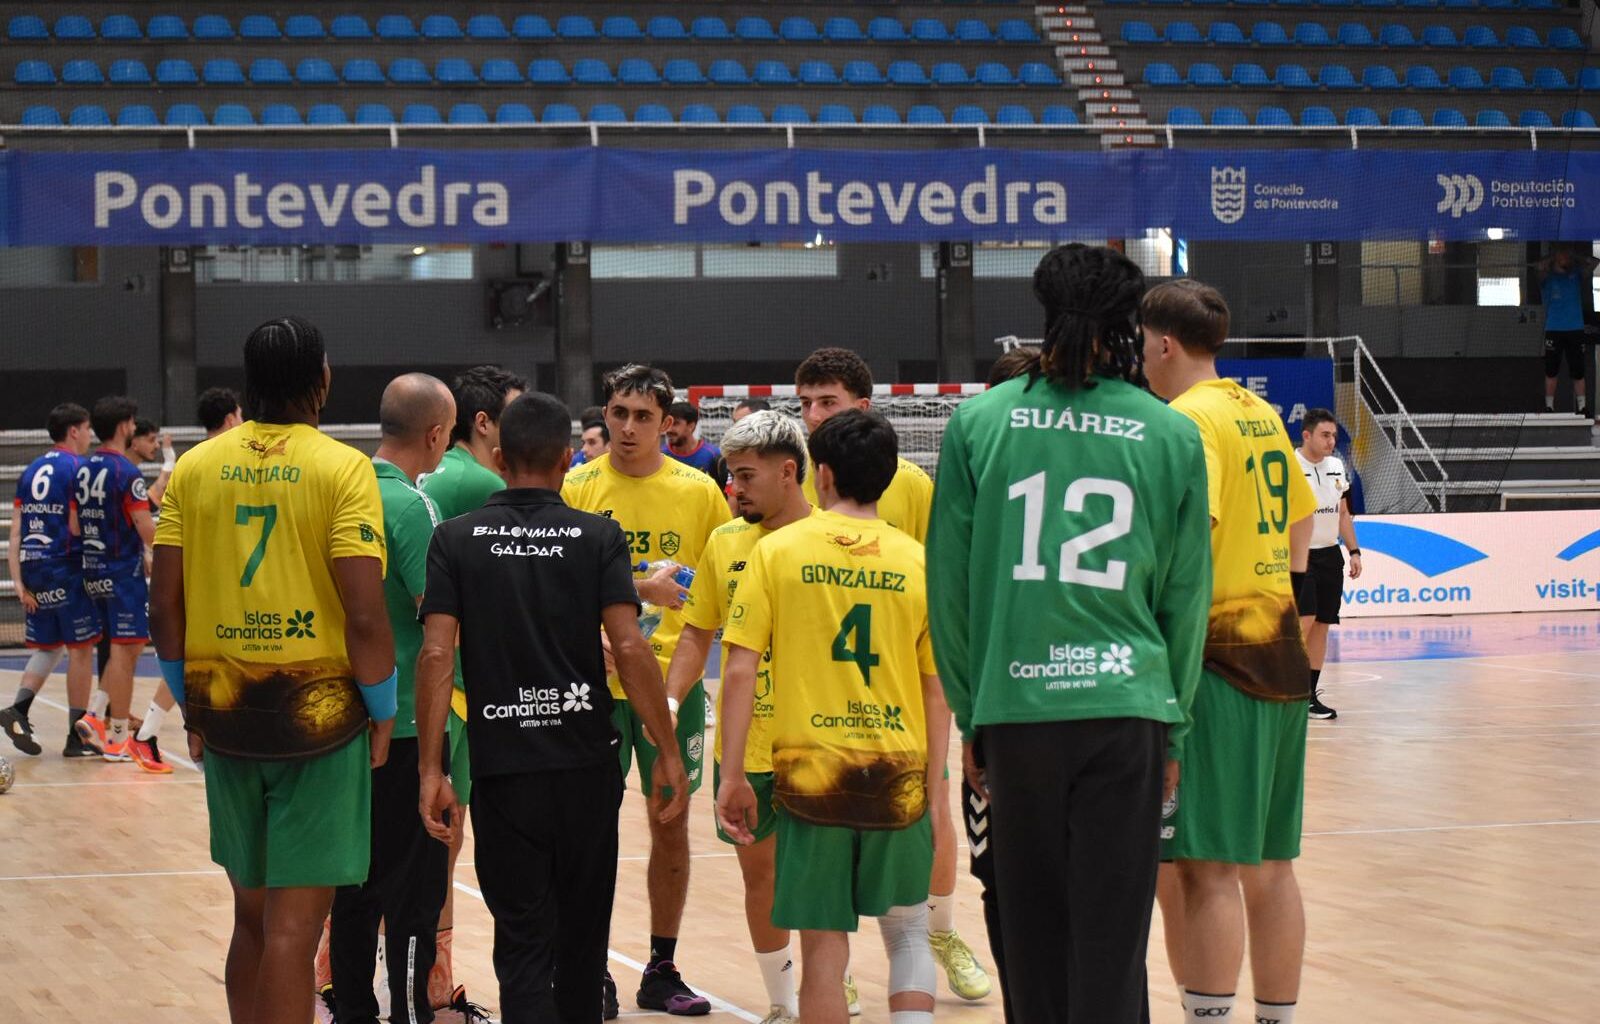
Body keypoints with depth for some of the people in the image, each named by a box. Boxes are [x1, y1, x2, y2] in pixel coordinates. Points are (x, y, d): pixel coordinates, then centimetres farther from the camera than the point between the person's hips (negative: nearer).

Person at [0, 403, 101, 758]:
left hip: (33, 569, 7)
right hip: (67, 570, -7)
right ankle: (77, 737, 4)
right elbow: (76, 528, -16)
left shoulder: (31, 471, 12)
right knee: (80, 650, 2)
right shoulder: (76, 469, -9)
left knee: (46, 648, 16)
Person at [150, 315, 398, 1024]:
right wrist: (382, 712, -1)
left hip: (224, 717, 4)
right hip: (318, 710, -4)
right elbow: (365, 615, -15)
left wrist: (191, 705, 14)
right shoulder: (342, 468, -9)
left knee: (251, 916, 17)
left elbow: (165, 605, 3)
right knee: (294, 925, -3)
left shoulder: (194, 467, 3)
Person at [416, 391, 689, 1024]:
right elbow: (629, 648, -10)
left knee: (522, 942, 0)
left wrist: (430, 770, -6)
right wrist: (668, 752, -4)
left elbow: (436, 653, -7)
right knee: (582, 932, 17)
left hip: (501, 765, -1)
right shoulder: (599, 538, -1)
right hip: (586, 764, 1)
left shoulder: (456, 540, 0)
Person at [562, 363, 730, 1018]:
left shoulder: (698, 491, 3)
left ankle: (662, 970, 19)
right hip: (597, 681, -2)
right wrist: (637, 587, -19)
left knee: (671, 824, 7)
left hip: (673, 680, 2)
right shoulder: (576, 489, -1)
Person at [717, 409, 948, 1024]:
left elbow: (740, 672, -5)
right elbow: (938, 695, 2)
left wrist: (733, 775, 1)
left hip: (811, 771, -1)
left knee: (824, 946, 5)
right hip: (899, 774, 1)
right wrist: (931, 794, 9)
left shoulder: (778, 551, -1)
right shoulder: (917, 563, 2)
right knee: (908, 933, 16)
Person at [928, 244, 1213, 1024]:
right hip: (1126, 705, -1)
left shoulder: (978, 422, 2)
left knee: (1032, 929, 11)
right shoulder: (1172, 436, 3)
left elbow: (948, 583, 5)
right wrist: (1174, 726, 18)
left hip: (1015, 705, 1)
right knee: (1113, 937, 1)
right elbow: (1187, 596, 8)